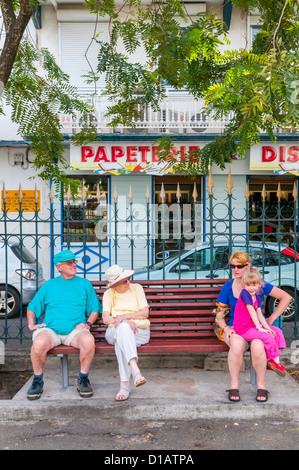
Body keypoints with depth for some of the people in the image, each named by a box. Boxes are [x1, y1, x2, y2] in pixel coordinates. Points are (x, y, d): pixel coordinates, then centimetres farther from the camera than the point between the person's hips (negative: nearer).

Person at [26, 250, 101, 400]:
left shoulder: (85, 284, 15)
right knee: (39, 343, -34)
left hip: (75, 330, 0)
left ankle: (83, 379, -9)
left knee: (89, 340, -34)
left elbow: (94, 309, 16)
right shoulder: (49, 285, 16)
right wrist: (31, 324, 3)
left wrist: (87, 323, -1)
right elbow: (32, 307, 20)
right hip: (49, 329, 0)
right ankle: (37, 381, -5)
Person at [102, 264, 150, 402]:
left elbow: (145, 313, 1)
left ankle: (124, 384, -41)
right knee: (123, 328, -39)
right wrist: (125, 322, -19)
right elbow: (106, 318, -4)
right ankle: (135, 370, -55)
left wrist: (125, 316, -13)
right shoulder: (109, 294, 11)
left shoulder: (136, 288, 11)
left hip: (139, 331, 0)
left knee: (121, 341, -36)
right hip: (115, 332, 0)